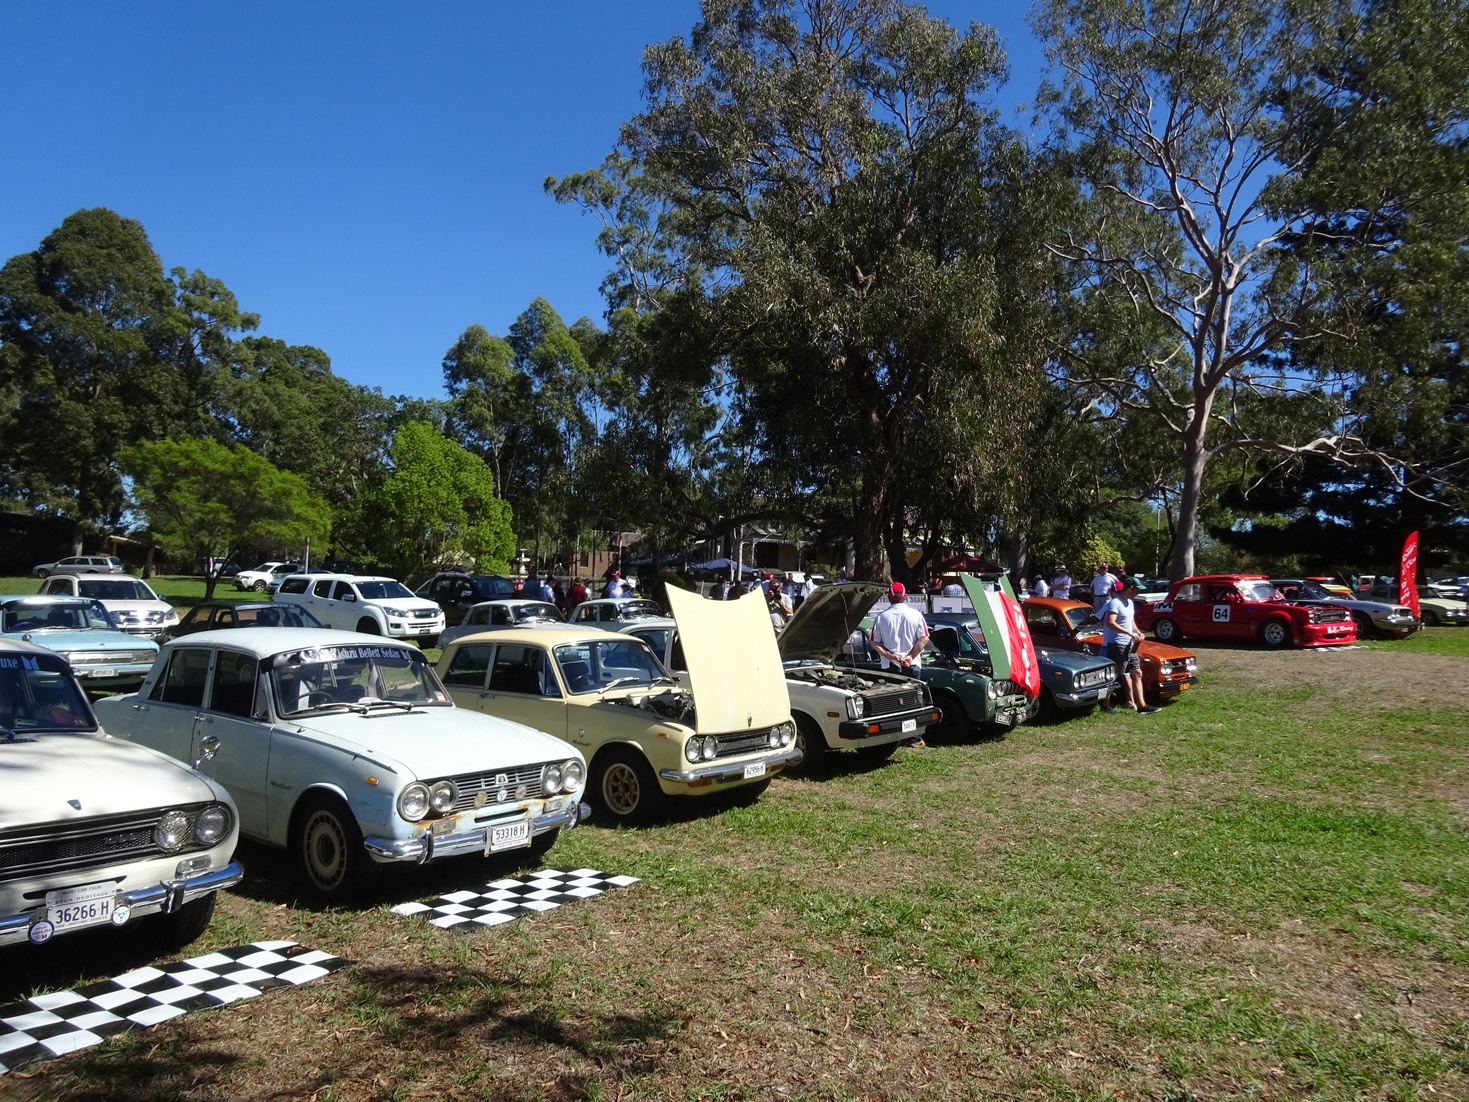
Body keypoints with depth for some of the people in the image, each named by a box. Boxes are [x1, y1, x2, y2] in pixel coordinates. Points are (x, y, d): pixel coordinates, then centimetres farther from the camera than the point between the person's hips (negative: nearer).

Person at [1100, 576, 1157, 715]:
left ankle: (1141, 705, 13)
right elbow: (1110, 623, -28)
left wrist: (1138, 633, 5)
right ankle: (1106, 704, 8)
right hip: (1117, 645, -10)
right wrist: (1130, 633, -28)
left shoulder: (1129, 602, 13)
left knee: (1137, 673, 9)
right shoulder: (1115, 602, -17)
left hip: (1129, 645, 10)